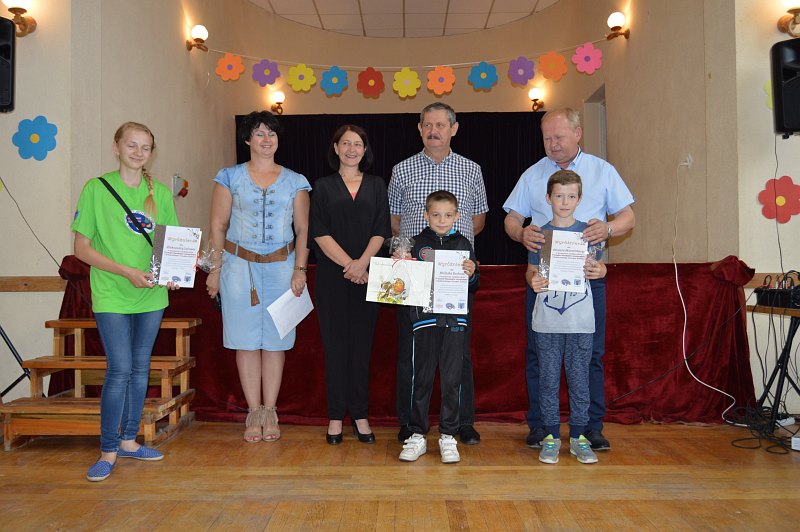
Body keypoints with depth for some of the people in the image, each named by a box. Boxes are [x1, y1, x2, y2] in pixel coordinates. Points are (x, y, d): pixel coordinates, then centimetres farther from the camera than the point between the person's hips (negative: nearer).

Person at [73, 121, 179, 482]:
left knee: (141, 368, 11)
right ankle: (108, 450, 8)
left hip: (152, 294, 4)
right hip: (111, 294, -4)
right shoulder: (97, 189, -4)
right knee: (120, 370, -7)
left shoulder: (160, 193, 6)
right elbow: (82, 248, -5)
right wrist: (126, 271, -17)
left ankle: (128, 439, 25)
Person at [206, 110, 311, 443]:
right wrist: (215, 269, -1)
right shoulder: (230, 177, 4)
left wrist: (300, 270, -3)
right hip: (239, 266, -1)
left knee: (275, 340, 4)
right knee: (246, 340, 2)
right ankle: (254, 412, 13)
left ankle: (270, 411, 15)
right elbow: (218, 225, 4)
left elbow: (303, 229, 6)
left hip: (281, 267, 1)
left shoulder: (294, 182, 8)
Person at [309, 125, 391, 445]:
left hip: (367, 275, 1)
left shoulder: (376, 185, 12)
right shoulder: (323, 187, 8)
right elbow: (319, 232, -2)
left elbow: (381, 230, 4)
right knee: (335, 344, 2)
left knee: (362, 344, 3)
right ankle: (336, 416, 10)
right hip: (332, 275, -1)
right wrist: (348, 263, -13)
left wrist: (363, 262, -12)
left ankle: (360, 415, 12)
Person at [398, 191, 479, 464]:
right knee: (421, 379, 4)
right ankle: (417, 435, 15)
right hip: (424, 318, -1)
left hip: (454, 320, 1)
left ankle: (448, 436, 15)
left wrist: (471, 275, -9)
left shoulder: (463, 245, 9)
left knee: (452, 380, 4)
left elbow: (473, 288, 11)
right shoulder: (417, 244, 6)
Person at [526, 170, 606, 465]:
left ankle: (578, 436, 19)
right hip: (547, 320, 0)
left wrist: (598, 271, -12)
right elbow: (531, 270, 6)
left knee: (580, 378, 6)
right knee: (549, 378, 5)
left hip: (580, 321, 0)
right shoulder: (540, 234, 3)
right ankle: (551, 436, 17)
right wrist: (533, 281, -15)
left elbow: (600, 266, 10)